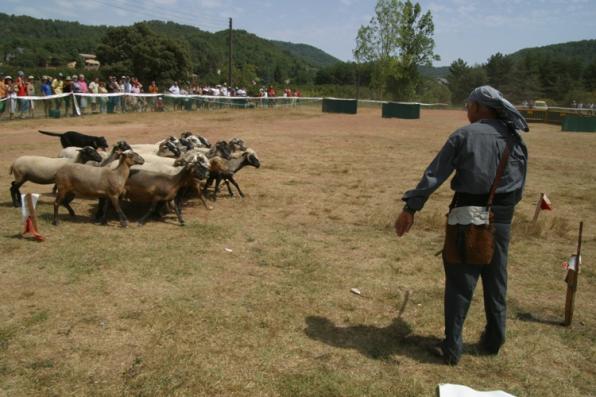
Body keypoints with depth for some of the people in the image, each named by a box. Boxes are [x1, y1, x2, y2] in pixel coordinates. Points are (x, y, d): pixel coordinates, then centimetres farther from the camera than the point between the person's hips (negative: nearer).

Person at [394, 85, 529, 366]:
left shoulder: (464, 135, -7)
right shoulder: (514, 139, 6)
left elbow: (434, 174, -11)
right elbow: (519, 184, 8)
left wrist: (411, 208, -11)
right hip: (501, 217, 4)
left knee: (459, 281, 3)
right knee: (496, 281, 17)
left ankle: (452, 347, 7)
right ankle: (494, 340, 30)